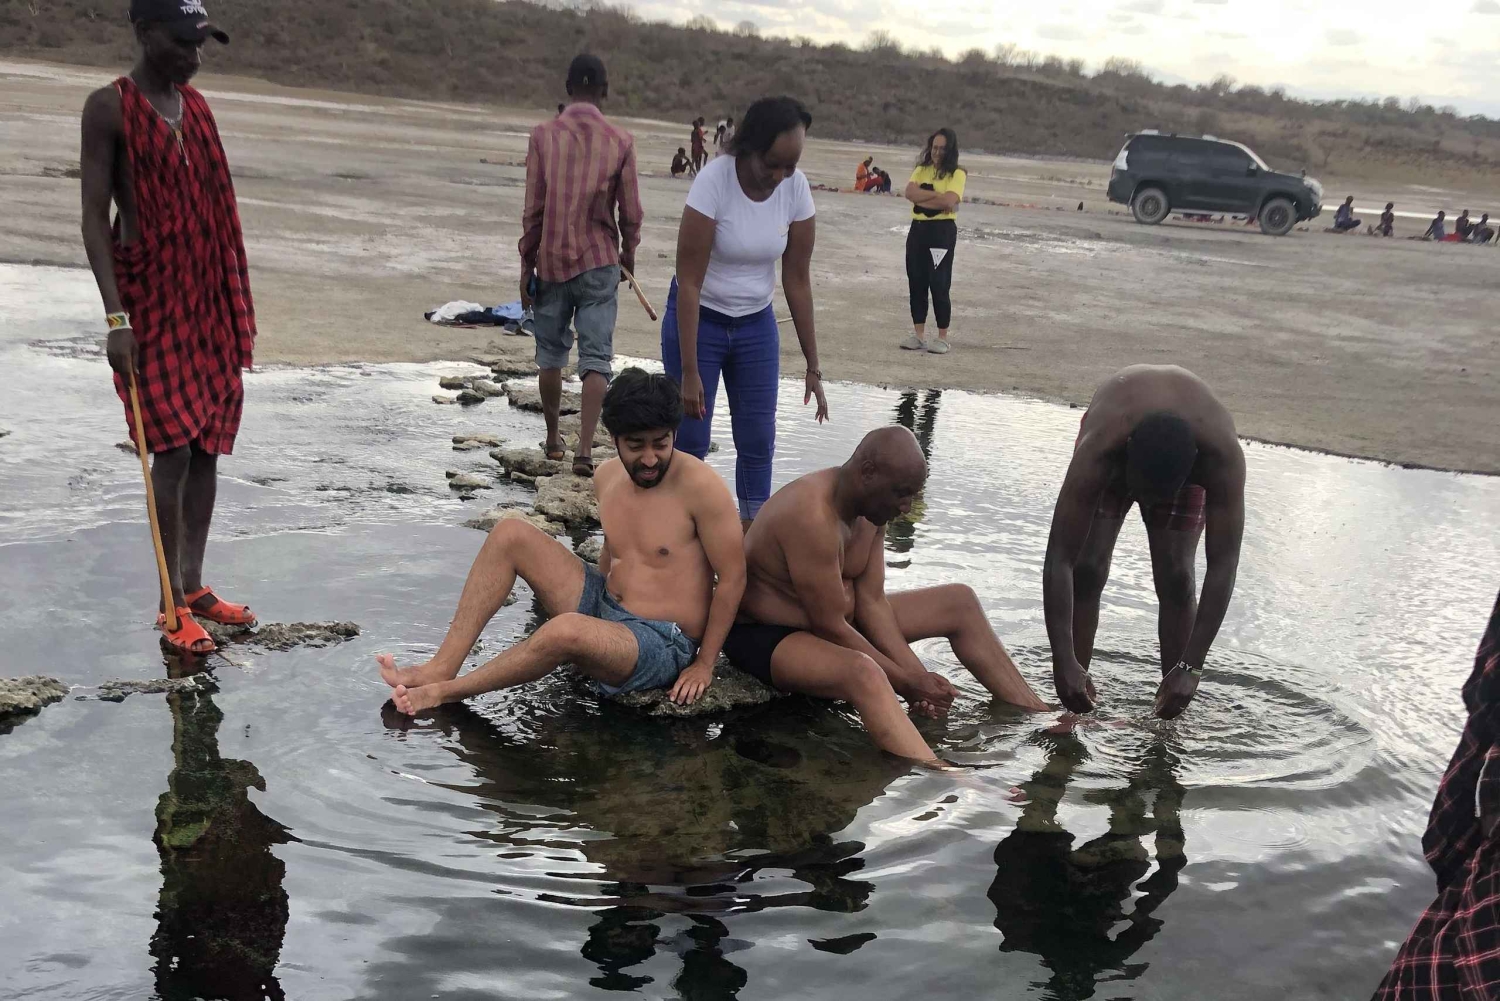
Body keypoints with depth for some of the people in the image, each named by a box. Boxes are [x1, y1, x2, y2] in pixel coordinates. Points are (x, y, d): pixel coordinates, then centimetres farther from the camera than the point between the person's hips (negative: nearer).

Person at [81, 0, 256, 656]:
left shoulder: (196, 106, 12)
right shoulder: (108, 107, -7)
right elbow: (93, 216, -11)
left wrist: (237, 306, 15)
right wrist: (115, 317, -18)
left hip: (208, 296, 7)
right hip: (149, 295, -6)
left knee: (207, 444, 7)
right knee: (174, 447, -8)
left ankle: (195, 585, 18)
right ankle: (173, 608, 1)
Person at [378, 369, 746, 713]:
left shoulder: (699, 486, -18)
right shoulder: (607, 478, 4)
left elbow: (733, 578, -14)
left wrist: (704, 664, -12)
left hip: (662, 645, -8)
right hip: (605, 611, 8)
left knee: (568, 630, -40)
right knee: (511, 534, -3)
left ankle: (445, 692, -18)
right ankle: (442, 666, -12)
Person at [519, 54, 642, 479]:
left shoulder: (543, 135, -4)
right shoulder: (620, 140, -3)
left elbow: (533, 208, -4)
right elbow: (630, 210, 1)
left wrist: (526, 264, 4)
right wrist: (628, 255, 17)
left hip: (551, 259, 1)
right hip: (600, 261, 0)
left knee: (550, 353, 14)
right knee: (596, 356, -1)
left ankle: (553, 440, 25)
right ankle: (585, 450, -10)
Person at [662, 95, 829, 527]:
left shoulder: (796, 188, -12)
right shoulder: (713, 182, -25)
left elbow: (797, 280, -5)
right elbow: (688, 282, -23)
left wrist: (813, 366, -4)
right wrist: (689, 371, -24)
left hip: (756, 324, 4)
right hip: (698, 318, -4)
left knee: (759, 439, 5)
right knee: (691, 437, -3)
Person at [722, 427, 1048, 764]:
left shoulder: (873, 507, -3)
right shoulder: (812, 517, -32)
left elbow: (871, 601, -3)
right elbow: (830, 628, -29)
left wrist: (916, 673, -14)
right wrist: (904, 682, -21)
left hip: (832, 620, 9)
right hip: (762, 636, -9)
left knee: (960, 602, 5)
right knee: (864, 674, -41)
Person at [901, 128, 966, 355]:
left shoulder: (957, 174, -5)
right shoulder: (922, 169, 11)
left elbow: (949, 201, -20)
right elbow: (909, 192, -5)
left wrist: (921, 198, -10)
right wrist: (937, 194, -14)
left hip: (942, 231, -6)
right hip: (918, 229, 6)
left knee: (939, 285, -3)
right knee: (916, 283, 8)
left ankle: (942, 338, 5)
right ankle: (919, 335, 16)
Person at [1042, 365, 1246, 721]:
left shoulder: (1222, 454, -43)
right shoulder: (1097, 449, -45)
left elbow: (1223, 565, -41)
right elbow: (1059, 560, -43)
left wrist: (1192, 667, -45)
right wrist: (1063, 661, -48)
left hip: (1189, 460, 0)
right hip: (1115, 451, 0)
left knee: (1175, 577, -11)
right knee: (1087, 568, -13)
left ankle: (1168, 717, -2)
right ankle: (1073, 700, 0)